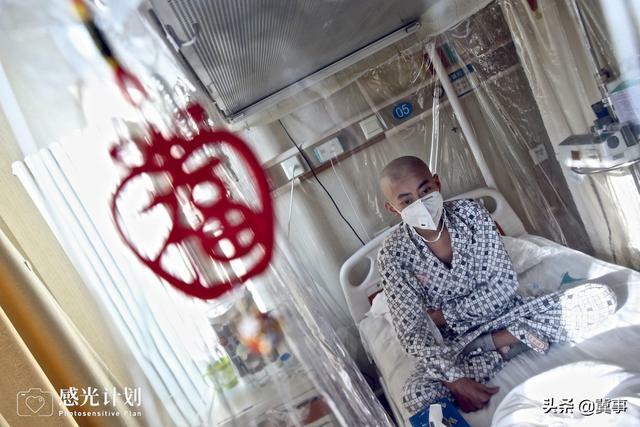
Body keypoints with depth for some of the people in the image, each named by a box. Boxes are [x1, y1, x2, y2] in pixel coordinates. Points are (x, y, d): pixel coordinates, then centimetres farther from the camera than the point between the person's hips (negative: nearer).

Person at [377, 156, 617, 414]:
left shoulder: (471, 213, -13)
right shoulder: (393, 256, -17)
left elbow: (504, 285, -12)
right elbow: (412, 331, -19)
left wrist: (444, 315, -16)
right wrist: (455, 380, -31)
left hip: (504, 313, 2)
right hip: (452, 342, -1)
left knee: (601, 298, -14)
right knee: (417, 396, -33)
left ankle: (489, 343, -14)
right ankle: (514, 340, -15)